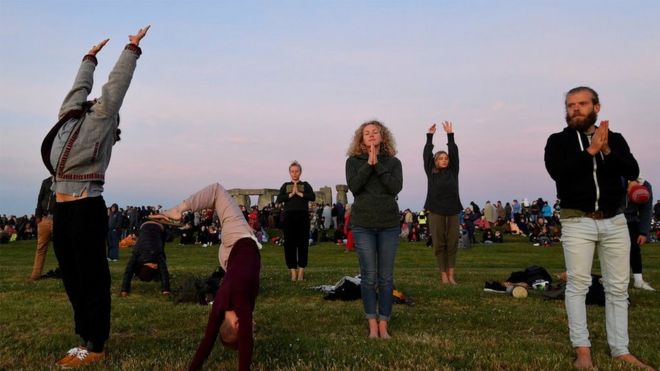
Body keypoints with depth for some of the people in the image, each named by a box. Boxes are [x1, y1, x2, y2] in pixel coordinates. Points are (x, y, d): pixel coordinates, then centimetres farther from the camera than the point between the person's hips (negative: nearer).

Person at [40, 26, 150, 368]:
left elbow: (117, 83, 7)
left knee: (92, 277, -1)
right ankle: (85, 337, 21)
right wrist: (90, 57, 44)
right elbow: (81, 85, 33)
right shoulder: (69, 119, 19)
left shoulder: (99, 120, 3)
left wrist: (132, 49, 16)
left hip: (86, 208, -7)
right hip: (62, 209, 7)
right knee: (72, 277, 11)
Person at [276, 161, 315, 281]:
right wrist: (291, 194, -8)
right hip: (289, 216, 1)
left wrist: (299, 193, -9)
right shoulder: (285, 186, 15)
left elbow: (313, 197, -5)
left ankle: (301, 270, 2)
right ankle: (293, 270, 1)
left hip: (303, 216, -1)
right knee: (289, 244, -3)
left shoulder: (305, 185, 12)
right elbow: (279, 199, 0)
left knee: (303, 243, -2)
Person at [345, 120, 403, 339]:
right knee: (369, 277, 0)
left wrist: (377, 164, -12)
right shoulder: (354, 161, 4)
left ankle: (383, 325, 12)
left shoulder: (393, 162, 6)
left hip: (389, 224, 1)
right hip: (363, 225, -1)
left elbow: (396, 187, -10)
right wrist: (369, 163, -14)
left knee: (386, 277, 3)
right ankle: (372, 325, 9)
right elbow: (353, 186, -12)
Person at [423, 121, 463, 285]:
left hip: (452, 211, 2)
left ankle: (451, 274, 6)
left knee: (452, 243, 3)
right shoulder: (431, 172, 7)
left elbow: (454, 153, 5)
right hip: (436, 211, -2)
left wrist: (450, 135, 2)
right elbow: (426, 155, 2)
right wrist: (430, 137, 2)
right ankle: (443, 274, 5)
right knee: (439, 244, 1)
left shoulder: (453, 171, 11)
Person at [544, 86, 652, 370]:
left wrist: (607, 151, -16)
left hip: (615, 221, 3)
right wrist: (591, 150, -16)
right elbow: (558, 171, -16)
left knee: (618, 287, 5)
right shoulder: (558, 141, 3)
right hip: (577, 222, -3)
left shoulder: (615, 139, 10)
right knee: (578, 284, -5)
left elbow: (633, 171, -3)